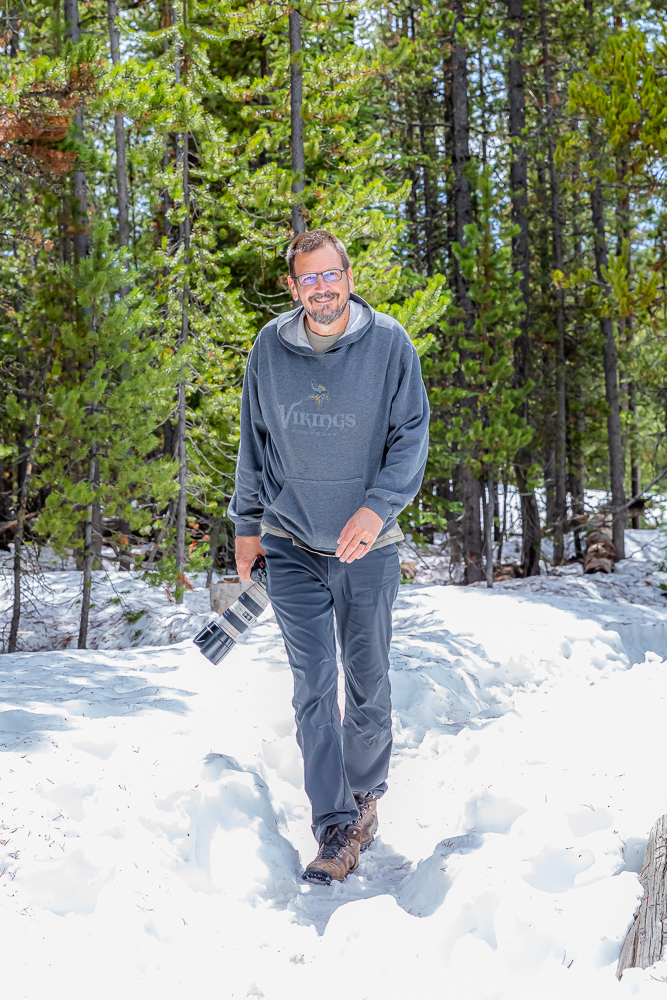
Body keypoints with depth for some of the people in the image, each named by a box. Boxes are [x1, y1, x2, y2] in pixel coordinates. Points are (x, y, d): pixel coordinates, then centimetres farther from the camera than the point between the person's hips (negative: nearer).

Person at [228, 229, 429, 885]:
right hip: (291, 545, 1)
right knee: (313, 685, -5)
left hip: (367, 546, -1)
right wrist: (247, 522, 12)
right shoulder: (269, 349, -1)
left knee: (368, 679, 10)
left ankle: (365, 795, 31)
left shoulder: (388, 343, -6)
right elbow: (253, 442, 10)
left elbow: (412, 434, -5)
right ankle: (336, 827, -1)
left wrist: (379, 506, -19)